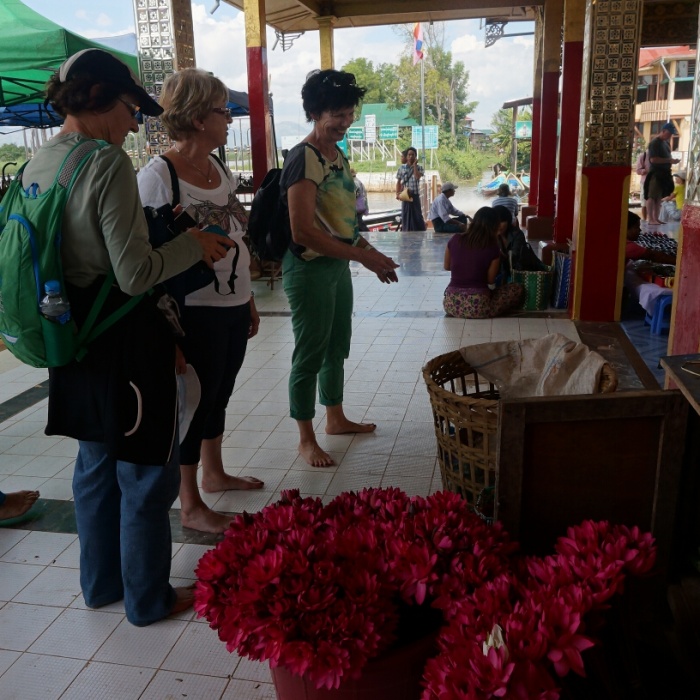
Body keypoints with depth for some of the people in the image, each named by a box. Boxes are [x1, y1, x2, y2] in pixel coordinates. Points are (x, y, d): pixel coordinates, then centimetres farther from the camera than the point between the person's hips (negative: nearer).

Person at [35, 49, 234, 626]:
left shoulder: (37, 166, 6)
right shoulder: (109, 163, -20)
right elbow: (135, 274, -24)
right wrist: (193, 243, -8)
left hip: (76, 338, 9)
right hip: (126, 339, -9)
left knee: (96, 464, 22)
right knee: (145, 474, 8)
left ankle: (101, 583, 39)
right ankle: (149, 598, 26)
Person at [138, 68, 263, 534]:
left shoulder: (221, 171, 9)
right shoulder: (158, 176, -16)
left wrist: (249, 300, 17)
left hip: (233, 307, 8)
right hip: (196, 314, -8)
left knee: (219, 395, 20)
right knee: (195, 403, 4)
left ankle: (214, 474, 41)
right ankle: (191, 505, 21)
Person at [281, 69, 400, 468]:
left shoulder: (338, 155, 11)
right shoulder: (304, 159, -18)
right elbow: (303, 231, -24)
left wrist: (370, 252, 8)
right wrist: (362, 256, -22)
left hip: (338, 265, 9)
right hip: (310, 268, -9)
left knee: (338, 348, 19)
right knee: (310, 356, 1)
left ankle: (336, 419, 37)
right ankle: (306, 440, 15)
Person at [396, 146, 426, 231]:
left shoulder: (419, 167, 2)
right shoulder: (401, 167, 5)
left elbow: (417, 177, -18)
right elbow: (398, 182, 10)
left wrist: (414, 165, -12)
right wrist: (397, 193, -2)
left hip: (415, 195, -1)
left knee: (417, 215, -1)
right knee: (405, 216, 5)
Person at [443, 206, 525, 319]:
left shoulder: (455, 240, 0)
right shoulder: (493, 248, -7)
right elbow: (490, 280, 2)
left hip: (452, 305, 5)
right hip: (477, 306, -5)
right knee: (518, 289, 14)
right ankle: (488, 312, 12)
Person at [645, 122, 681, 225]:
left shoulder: (666, 143, 16)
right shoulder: (655, 143, -11)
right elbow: (653, 159, -20)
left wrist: (672, 160, 6)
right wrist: (669, 160, -20)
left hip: (664, 174, 9)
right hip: (655, 173, -9)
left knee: (659, 197, 9)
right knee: (652, 197, -8)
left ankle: (656, 218, 11)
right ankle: (651, 219, -9)